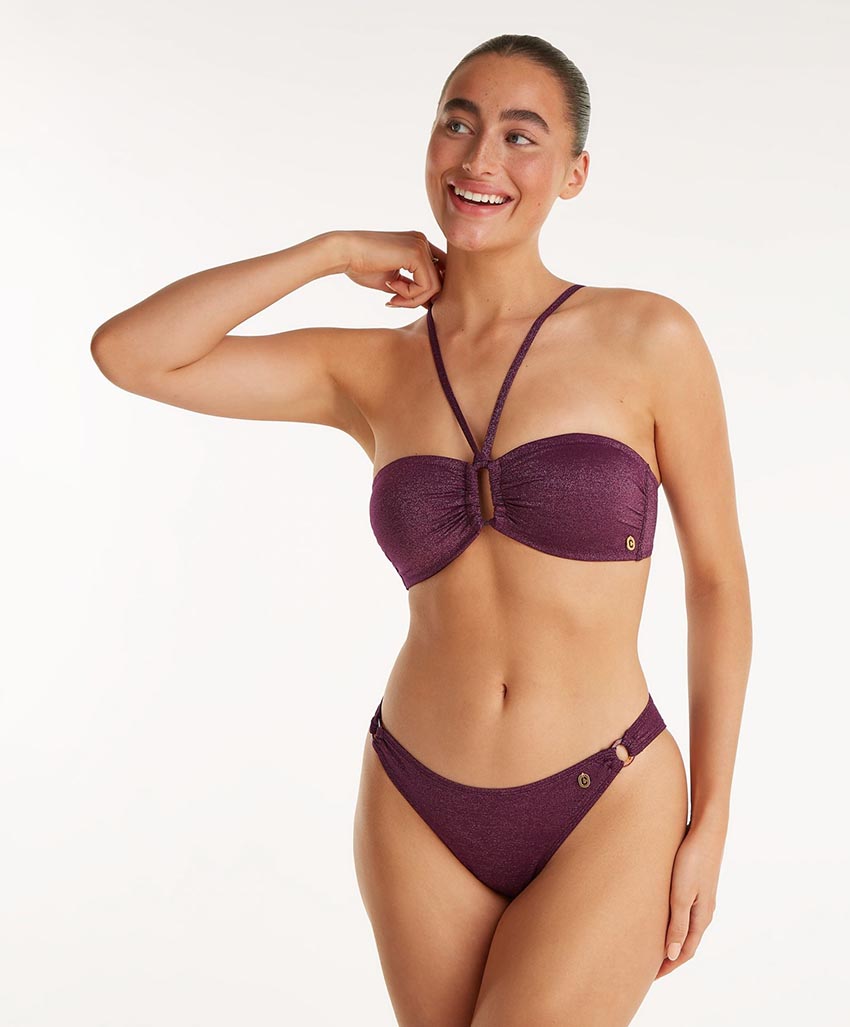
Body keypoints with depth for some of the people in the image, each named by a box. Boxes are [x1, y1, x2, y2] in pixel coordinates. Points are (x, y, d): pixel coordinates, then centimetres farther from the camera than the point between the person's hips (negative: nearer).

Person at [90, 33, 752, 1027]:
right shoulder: (371, 372, 0)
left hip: (606, 815, -3)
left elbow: (717, 578, -1)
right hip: (419, 808, 3)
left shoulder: (649, 338, -8)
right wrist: (335, 251, -5)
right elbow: (127, 353, -7)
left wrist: (711, 824, -2)